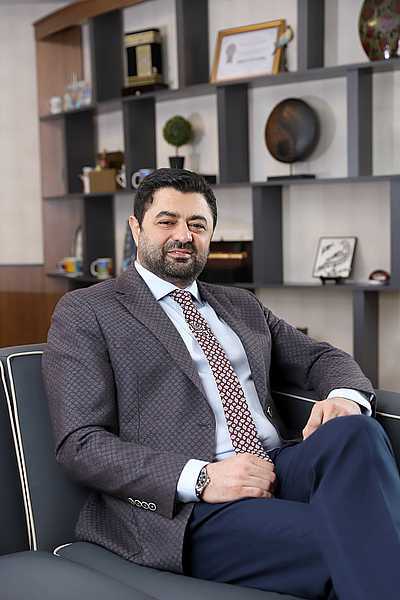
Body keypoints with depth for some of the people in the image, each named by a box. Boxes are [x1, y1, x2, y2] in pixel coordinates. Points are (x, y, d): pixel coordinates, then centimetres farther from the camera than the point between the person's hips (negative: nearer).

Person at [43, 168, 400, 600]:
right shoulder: (84, 313, 5)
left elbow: (320, 357, 24)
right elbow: (80, 444, -4)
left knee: (355, 433, -27)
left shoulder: (241, 305, 24)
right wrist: (200, 478, -18)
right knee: (348, 546, -32)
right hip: (184, 509, -6)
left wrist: (345, 395, -3)